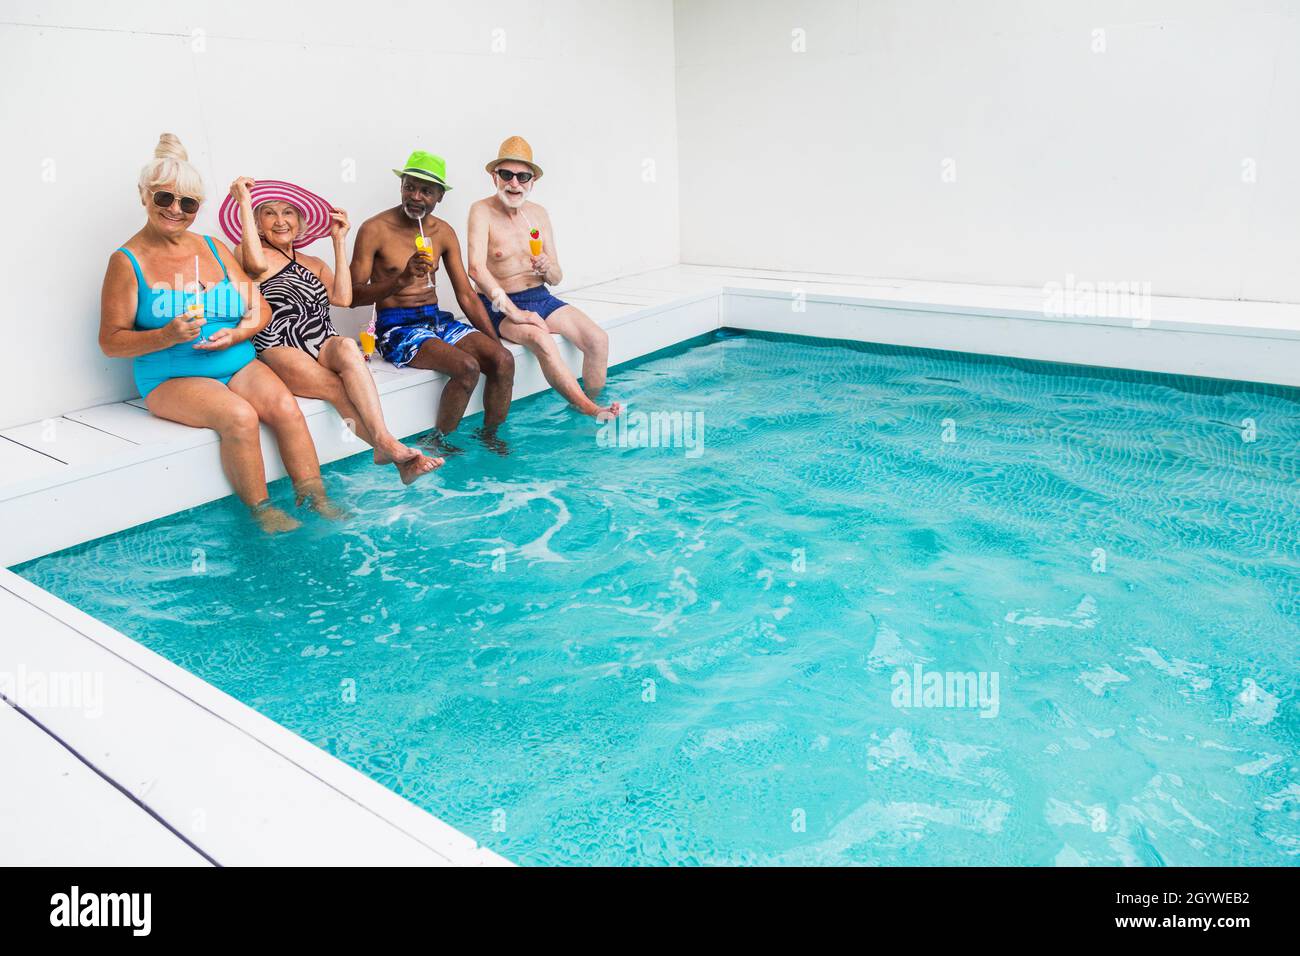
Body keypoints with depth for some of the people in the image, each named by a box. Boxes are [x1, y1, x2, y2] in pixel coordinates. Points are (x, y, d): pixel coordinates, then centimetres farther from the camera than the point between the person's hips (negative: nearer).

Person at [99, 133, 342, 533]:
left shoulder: (214, 248, 12)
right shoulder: (127, 262, -1)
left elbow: (260, 310, 12)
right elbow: (111, 342, -5)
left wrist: (236, 334, -9)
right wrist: (167, 336, -22)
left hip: (237, 364, 4)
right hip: (172, 377, -4)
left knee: (286, 407, -24)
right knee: (239, 416, -31)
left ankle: (316, 499, -20)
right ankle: (262, 511, -18)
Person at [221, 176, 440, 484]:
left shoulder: (314, 265, 27)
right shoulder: (245, 253, 12)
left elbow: (342, 298, 8)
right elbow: (258, 264, -15)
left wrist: (339, 241, 12)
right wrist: (244, 203, -9)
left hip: (325, 347, 3)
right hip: (280, 352, -3)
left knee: (346, 347, -34)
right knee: (339, 388, -32)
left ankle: (384, 439, -48)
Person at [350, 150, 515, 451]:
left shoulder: (443, 232, 10)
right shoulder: (375, 229, -6)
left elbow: (466, 295, 11)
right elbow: (354, 295, -9)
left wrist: (495, 340, 0)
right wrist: (402, 279, -24)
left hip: (438, 319, 6)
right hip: (395, 326, -5)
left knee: (503, 359, -18)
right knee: (466, 367, -29)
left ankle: (490, 435, 1)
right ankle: (439, 443, -8)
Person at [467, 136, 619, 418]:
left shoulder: (538, 214, 9)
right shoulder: (483, 211, -8)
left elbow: (556, 278, 12)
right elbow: (476, 269, -22)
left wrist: (547, 269, -14)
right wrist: (512, 310, -30)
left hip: (541, 298, 6)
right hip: (499, 306, -5)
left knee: (598, 340, -14)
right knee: (540, 338, -35)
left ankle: (593, 406, -1)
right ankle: (589, 409, -29)